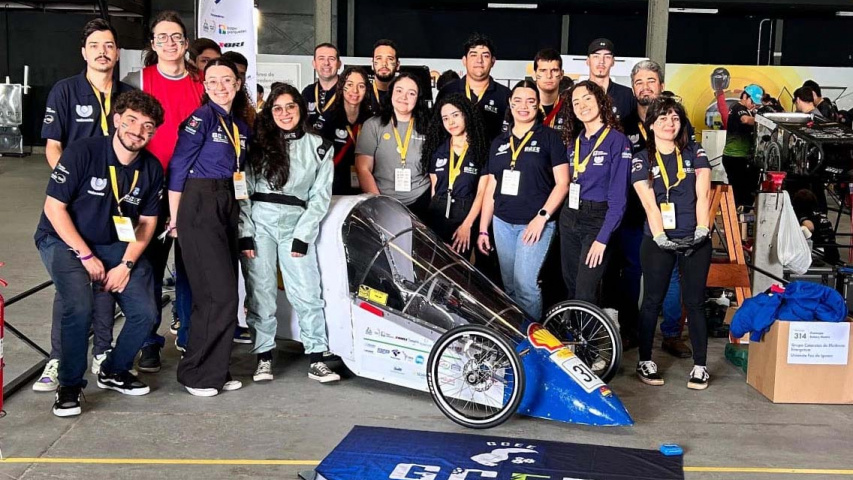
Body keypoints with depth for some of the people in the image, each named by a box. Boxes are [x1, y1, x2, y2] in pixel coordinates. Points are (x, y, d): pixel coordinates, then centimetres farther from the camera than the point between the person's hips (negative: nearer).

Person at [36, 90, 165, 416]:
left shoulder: (151, 168, -4)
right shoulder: (83, 152, -18)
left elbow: (147, 222, 2)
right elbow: (54, 208, -16)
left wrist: (126, 264, -12)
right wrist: (87, 256, -17)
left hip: (116, 245, 5)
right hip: (64, 240, -4)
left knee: (145, 313, -11)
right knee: (80, 305, -30)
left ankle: (114, 372, 17)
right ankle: (70, 384, -8)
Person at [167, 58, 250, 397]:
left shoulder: (241, 126, 14)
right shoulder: (202, 117, -7)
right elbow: (178, 167, -9)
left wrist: (237, 209, 13)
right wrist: (175, 217, -9)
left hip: (228, 208, 7)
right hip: (200, 207, -7)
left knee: (225, 293, 8)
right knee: (219, 294, -10)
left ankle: (216, 370, 17)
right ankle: (197, 374, 1)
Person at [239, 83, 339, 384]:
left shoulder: (319, 148, 8)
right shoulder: (259, 144, 9)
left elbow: (320, 196, 4)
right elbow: (244, 191, 5)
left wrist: (302, 236, -5)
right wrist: (245, 233, -5)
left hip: (297, 224, 0)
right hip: (260, 222, 1)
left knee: (307, 293, -5)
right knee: (261, 291, 0)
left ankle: (316, 360, -1)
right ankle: (264, 357, 9)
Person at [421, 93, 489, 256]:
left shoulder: (482, 150, -1)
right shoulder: (437, 149, 9)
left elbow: (481, 192, -5)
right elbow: (433, 187, 11)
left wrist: (467, 225, -13)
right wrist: (429, 216, 2)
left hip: (466, 214, -3)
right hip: (437, 215, 3)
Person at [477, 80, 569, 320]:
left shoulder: (549, 137, 0)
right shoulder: (499, 143, 14)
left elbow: (562, 183, -5)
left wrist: (542, 217, -15)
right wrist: (483, 229, 12)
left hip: (535, 223, -5)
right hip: (503, 223, 5)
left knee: (525, 283, -14)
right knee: (509, 286, 10)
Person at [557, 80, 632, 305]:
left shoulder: (617, 140, -10)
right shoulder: (574, 142, 10)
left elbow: (618, 197, -15)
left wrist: (602, 238, -20)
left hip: (598, 220, -6)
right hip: (569, 219, 6)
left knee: (585, 294, -10)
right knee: (570, 287, 12)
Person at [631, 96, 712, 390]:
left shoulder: (695, 154, 8)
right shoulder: (641, 160, 3)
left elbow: (703, 194, 0)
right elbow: (649, 203, -7)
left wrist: (702, 229, -11)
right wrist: (660, 237, -16)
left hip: (695, 241, 1)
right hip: (659, 242, -1)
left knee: (695, 302, 4)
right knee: (652, 300, 5)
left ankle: (700, 366, 10)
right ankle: (645, 361, 15)